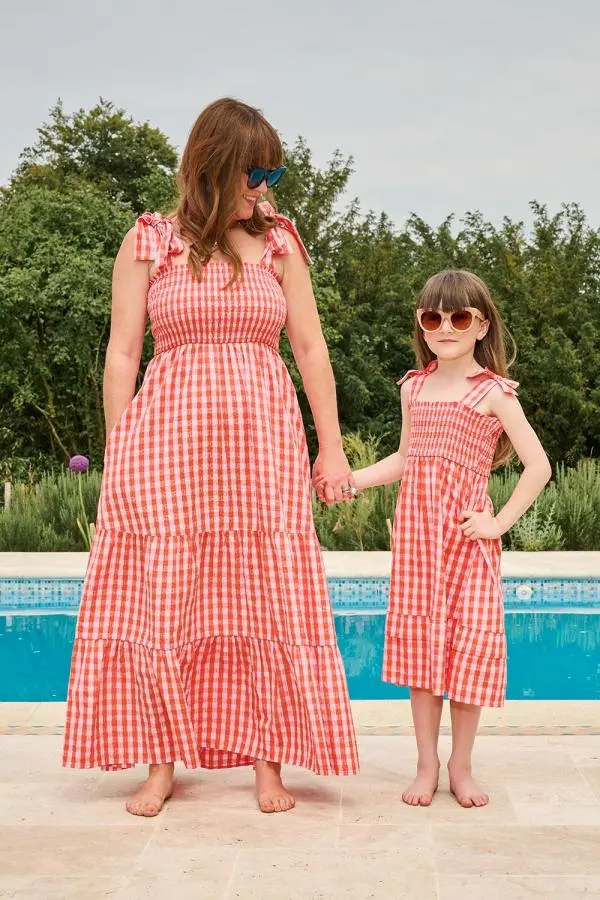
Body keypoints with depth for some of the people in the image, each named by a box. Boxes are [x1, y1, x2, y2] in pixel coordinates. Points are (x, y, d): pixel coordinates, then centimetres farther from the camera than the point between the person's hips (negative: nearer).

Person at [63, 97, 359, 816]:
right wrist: (118, 457, -1)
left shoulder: (277, 242, 10)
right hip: (167, 442, -1)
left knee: (268, 603, 1)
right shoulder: (148, 242, 4)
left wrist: (331, 449, 6)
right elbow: (122, 353, 3)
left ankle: (267, 763, 13)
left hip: (262, 445, 2)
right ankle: (162, 763, 15)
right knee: (159, 601, 1)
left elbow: (310, 348, 10)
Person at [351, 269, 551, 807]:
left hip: (467, 535, -4)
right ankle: (427, 765, 17)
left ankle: (461, 767, 16)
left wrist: (499, 522, -10)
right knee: (418, 642, 5)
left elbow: (538, 466, -7)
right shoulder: (414, 386, 9)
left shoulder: (493, 391, -5)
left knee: (470, 644, -1)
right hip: (416, 530, 4)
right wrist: (350, 480, 10)